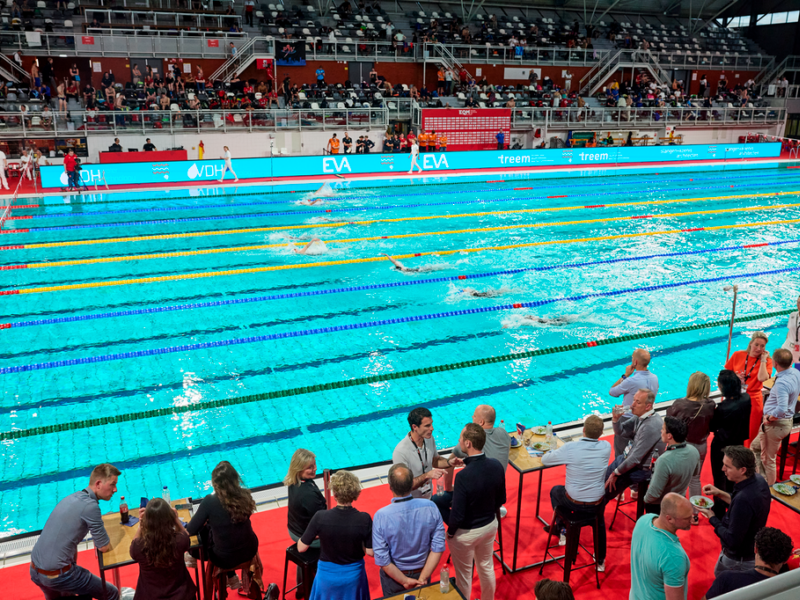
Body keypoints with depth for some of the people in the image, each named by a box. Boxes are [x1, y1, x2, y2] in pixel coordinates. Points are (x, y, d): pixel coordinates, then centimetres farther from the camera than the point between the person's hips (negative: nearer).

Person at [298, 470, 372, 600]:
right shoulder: (364, 519, -24)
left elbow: (301, 548, -14)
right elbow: (370, 552, -14)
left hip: (328, 575, 0)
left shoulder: (320, 517, -26)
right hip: (354, 575, 0)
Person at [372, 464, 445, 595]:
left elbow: (382, 560, -23)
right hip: (422, 572, 2)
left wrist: (405, 581, -13)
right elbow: (438, 548, -18)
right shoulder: (430, 508, -22)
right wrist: (423, 579, -13)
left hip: (394, 575, -1)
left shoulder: (381, 516, -27)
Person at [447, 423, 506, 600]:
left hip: (466, 532, -6)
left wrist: (450, 533, -6)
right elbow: (501, 500, 0)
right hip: (490, 525, 6)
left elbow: (457, 514, -25)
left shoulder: (464, 476, -34)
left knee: (464, 574, 18)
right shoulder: (497, 466, -15)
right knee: (487, 567, 27)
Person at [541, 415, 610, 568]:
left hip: (574, 502, -2)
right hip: (597, 504, 3)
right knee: (599, 522, 38)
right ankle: (600, 561, 47)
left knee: (555, 490, 32)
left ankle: (562, 530, 43)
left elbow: (545, 460, -7)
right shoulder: (606, 447, -13)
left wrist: (556, 451, 13)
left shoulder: (570, 448, -22)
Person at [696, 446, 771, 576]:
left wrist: (712, 518, -19)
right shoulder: (758, 480, -11)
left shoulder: (743, 499, -39)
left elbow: (732, 542, -31)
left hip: (738, 560, -8)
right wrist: (720, 493, -1)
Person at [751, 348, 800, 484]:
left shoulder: (781, 383, -31)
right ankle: (763, 479, 32)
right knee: (755, 446, 25)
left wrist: (769, 418, -21)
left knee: (768, 459, 9)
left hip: (775, 424, -10)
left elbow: (782, 409, -40)